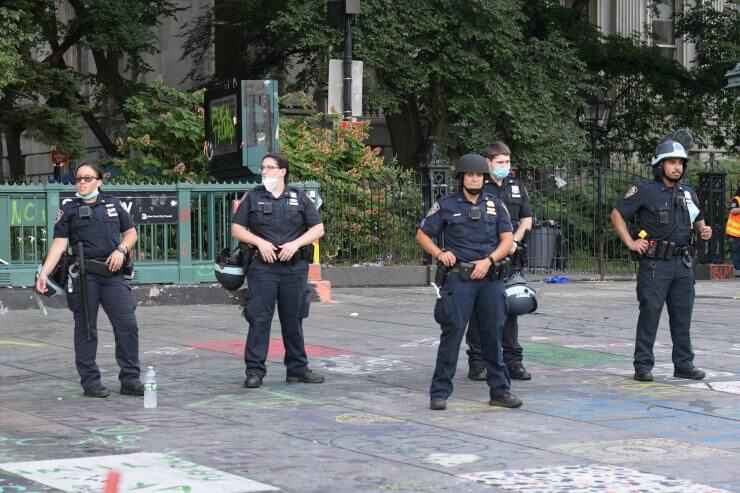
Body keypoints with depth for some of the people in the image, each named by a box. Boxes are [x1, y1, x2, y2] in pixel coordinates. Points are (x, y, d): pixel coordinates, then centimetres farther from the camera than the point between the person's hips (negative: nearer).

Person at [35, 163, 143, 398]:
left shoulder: (112, 204, 15)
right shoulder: (69, 209, 8)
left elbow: (131, 233, 20)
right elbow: (59, 244, 1)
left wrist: (121, 250, -1)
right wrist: (43, 273, -11)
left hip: (113, 273, 2)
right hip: (83, 275, -2)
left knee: (127, 326, -4)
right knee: (86, 329, 2)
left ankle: (130, 380, 4)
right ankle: (90, 382, 9)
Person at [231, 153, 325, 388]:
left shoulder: (299, 197, 8)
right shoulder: (253, 197, 7)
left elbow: (318, 229, 7)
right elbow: (236, 229, 6)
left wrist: (296, 244, -9)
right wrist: (259, 242, -10)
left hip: (294, 267, 1)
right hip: (262, 267, -1)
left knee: (293, 320, 9)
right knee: (259, 320, -6)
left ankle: (297, 368, 19)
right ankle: (255, 371, -2)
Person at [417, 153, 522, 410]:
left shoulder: (495, 204, 10)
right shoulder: (446, 205, 3)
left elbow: (507, 240, 7)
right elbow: (422, 234, 10)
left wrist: (488, 260, -9)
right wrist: (439, 254, -8)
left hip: (490, 278, 3)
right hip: (458, 279, -3)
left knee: (493, 335, 8)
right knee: (452, 333, -6)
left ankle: (500, 391, 16)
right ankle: (439, 393, -1)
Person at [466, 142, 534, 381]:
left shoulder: (517, 187, 14)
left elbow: (527, 219, 14)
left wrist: (515, 241, -3)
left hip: (511, 257, 4)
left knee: (510, 309, 7)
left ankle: (513, 362, 13)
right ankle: (477, 363, 4)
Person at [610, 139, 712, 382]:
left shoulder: (688, 193, 12)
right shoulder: (645, 191, -5)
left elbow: (697, 219, 27)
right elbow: (617, 214, 0)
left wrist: (703, 228, 4)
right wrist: (630, 242, -7)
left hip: (683, 264, 6)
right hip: (655, 264, -6)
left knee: (683, 316, 9)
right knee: (650, 314, -4)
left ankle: (684, 364, 18)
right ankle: (643, 366, 2)